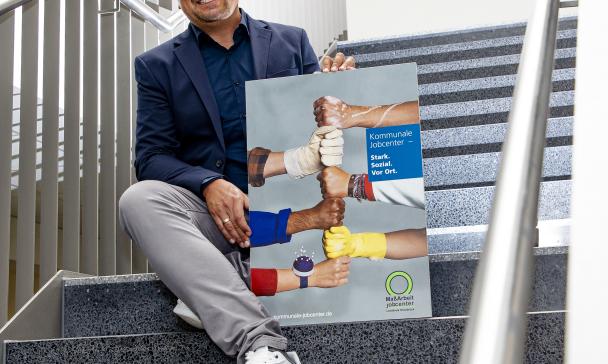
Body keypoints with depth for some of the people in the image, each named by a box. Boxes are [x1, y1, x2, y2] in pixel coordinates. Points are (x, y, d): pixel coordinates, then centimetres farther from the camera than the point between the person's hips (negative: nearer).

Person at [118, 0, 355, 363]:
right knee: (139, 199, -28)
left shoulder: (292, 41, 12)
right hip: (213, 209, 0)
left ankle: (208, 296, -26)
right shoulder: (157, 65, 10)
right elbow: (152, 157, 2)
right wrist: (208, 184, -18)